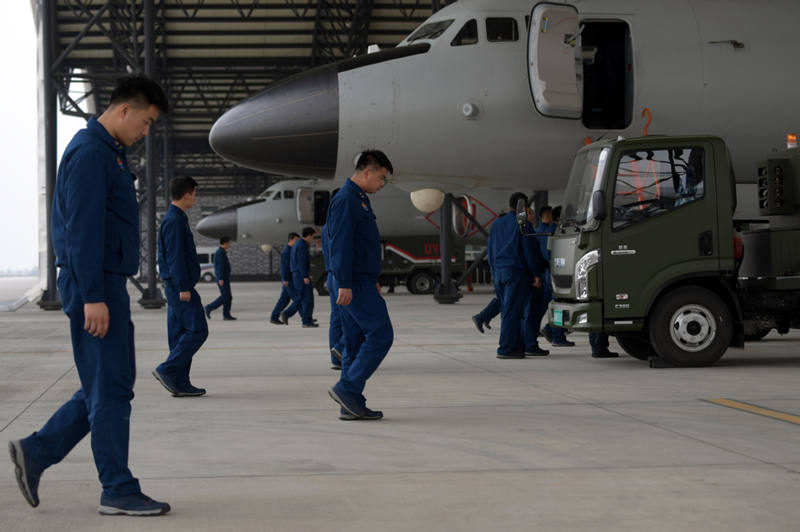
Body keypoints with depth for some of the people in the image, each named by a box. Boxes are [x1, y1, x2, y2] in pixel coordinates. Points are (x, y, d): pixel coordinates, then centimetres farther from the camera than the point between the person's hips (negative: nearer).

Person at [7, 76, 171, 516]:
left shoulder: (108, 152, 19)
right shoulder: (90, 152, -13)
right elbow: (82, 229, -20)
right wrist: (93, 297, -23)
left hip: (104, 285, 10)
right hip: (95, 285, -10)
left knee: (107, 386, 13)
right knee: (110, 388, -4)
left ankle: (36, 451, 18)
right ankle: (118, 491, 2)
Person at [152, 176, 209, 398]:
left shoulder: (176, 219, 18)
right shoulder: (174, 221, -14)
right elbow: (175, 256, -19)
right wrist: (183, 287, -21)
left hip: (176, 286, 10)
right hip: (180, 286, -10)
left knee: (180, 333, 8)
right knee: (197, 330, -10)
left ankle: (180, 383, 8)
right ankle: (167, 370, -9)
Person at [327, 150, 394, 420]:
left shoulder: (359, 200, 20)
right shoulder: (346, 200, -13)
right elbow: (341, 244, -19)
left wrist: (372, 281, 25)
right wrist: (345, 284, -23)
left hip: (361, 282, 10)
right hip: (354, 284, -10)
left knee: (356, 342, 9)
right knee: (380, 334, -10)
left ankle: (352, 405, 10)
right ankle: (347, 388, -8)